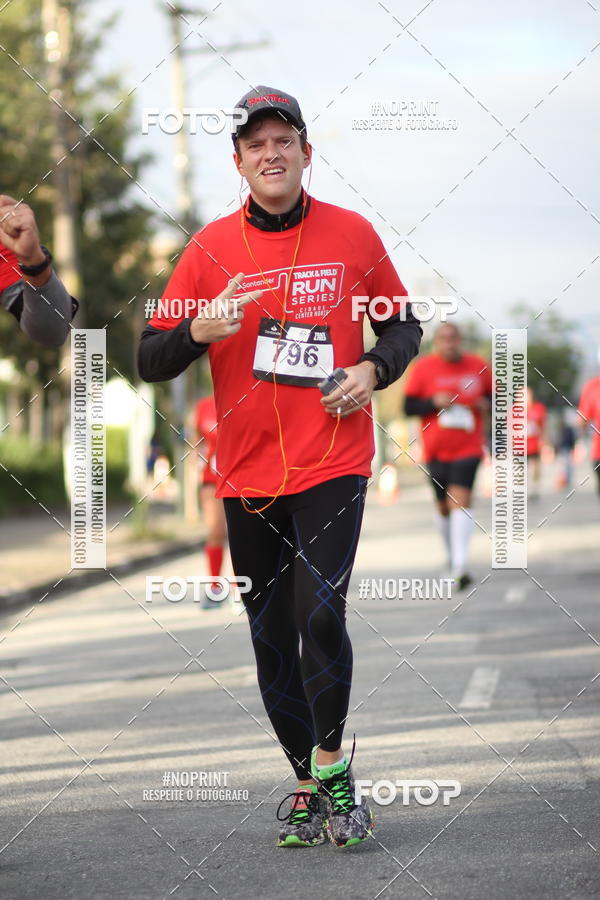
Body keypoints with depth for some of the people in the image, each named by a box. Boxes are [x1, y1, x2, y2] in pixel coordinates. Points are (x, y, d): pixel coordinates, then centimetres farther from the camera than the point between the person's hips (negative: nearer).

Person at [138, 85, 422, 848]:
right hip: (247, 472, 2)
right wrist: (199, 330, -19)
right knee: (272, 641, 8)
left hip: (333, 463, -2)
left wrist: (374, 369, -8)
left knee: (319, 614, -19)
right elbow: (149, 362, 1)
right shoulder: (211, 247, 0)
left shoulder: (352, 235, 0)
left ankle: (331, 763, 0)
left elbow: (403, 324, 12)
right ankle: (308, 784, 23)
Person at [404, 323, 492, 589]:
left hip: (468, 449, -1)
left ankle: (460, 566, -24)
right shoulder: (423, 368, -1)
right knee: (444, 506, 12)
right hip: (436, 450, 1)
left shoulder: (478, 366, 3)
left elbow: (493, 395, 17)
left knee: (460, 500, -18)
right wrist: (434, 402, -17)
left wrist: (487, 404, -6)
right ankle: (452, 554, 38)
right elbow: (408, 407, 0)